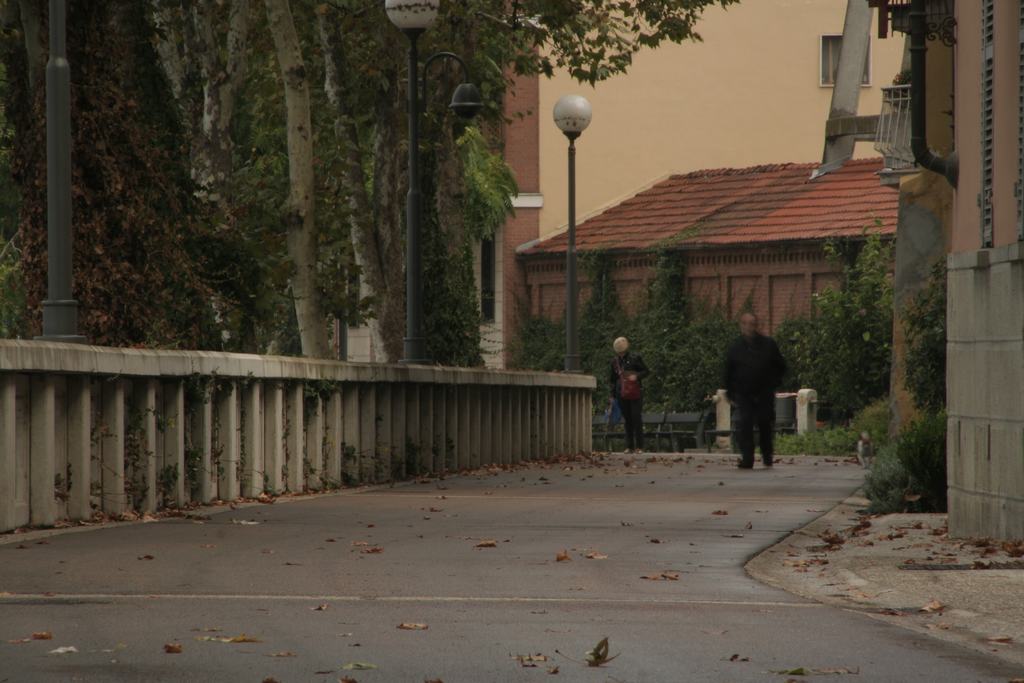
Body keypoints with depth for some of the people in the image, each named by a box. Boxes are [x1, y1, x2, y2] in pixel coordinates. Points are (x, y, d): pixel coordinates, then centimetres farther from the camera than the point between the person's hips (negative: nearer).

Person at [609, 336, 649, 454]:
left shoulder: (635, 358, -3)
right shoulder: (615, 361, 10)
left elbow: (646, 371, 1)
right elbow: (612, 379, 18)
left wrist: (637, 376, -18)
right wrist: (613, 395, 15)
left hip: (635, 394, -4)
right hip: (622, 395, 4)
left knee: (637, 419, -6)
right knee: (627, 420, 6)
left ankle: (639, 446, -3)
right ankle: (629, 446, 9)